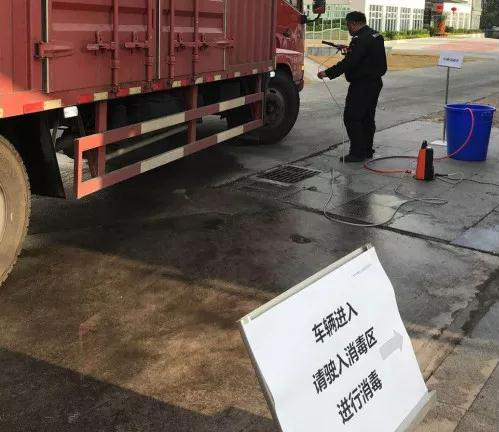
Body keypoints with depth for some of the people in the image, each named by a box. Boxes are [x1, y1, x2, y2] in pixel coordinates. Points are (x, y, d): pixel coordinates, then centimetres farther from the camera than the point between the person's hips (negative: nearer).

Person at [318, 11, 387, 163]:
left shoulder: (360, 39, -19)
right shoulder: (376, 36, 12)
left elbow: (348, 63, -24)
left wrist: (327, 73, -20)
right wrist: (349, 50, 22)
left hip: (361, 85, -10)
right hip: (375, 82, 10)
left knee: (352, 118, -5)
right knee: (368, 118, 16)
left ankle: (357, 152, -4)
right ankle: (367, 150, 22)